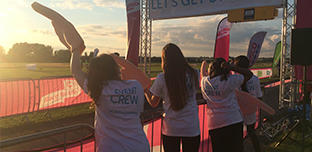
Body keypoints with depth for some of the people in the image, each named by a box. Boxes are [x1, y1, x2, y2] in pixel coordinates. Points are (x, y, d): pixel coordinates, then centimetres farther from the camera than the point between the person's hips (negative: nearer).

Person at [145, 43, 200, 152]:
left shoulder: (161, 78, -10)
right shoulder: (193, 74, -7)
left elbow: (153, 103, 1)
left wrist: (145, 90, 17)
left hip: (170, 129, -1)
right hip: (192, 129, 1)